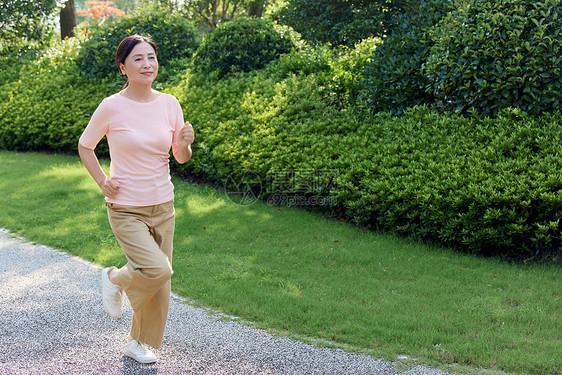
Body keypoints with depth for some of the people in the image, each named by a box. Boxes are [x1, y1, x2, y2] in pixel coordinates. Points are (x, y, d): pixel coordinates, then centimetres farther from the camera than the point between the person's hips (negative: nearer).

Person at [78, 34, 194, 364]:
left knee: (160, 281, 10)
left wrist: (184, 144, -15)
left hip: (163, 206, 5)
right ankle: (115, 279, 13)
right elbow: (85, 146, 4)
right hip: (126, 209, -4)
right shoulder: (112, 107, -11)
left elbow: (181, 158, 7)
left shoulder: (169, 104, 0)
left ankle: (140, 343, 32)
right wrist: (102, 182, -6)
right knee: (158, 270, -20)